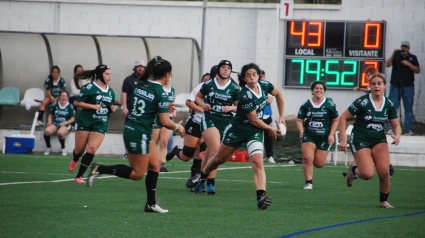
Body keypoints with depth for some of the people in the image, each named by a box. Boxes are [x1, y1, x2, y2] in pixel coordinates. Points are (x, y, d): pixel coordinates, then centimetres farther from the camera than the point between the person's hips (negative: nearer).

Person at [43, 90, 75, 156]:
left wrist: (64, 123, -13)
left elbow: (72, 119, 1)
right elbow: (50, 115, 19)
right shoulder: (55, 105, 11)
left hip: (65, 125, -3)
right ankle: (48, 147, -4)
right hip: (55, 123, 3)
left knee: (60, 133, -40)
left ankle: (63, 148, -10)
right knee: (47, 131, -31)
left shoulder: (70, 106, 1)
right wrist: (49, 122, -2)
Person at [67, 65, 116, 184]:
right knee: (80, 149, 6)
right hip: (84, 123, -3)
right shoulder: (89, 88, -9)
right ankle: (75, 160, 44)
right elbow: (76, 102, -10)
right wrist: (93, 106, -18)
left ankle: (79, 176, -7)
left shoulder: (111, 92, 10)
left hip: (100, 125, 3)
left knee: (91, 149, -13)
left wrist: (112, 109, 0)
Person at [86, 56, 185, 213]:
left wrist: (163, 107, 17)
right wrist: (178, 127, 3)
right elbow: (165, 122, -18)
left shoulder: (141, 85, 6)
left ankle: (151, 203, 14)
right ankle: (99, 169, -4)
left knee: (155, 164, 13)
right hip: (139, 134, -9)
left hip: (130, 129, 9)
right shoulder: (160, 92, -17)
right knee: (137, 174, 3)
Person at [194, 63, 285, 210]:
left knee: (258, 162, -18)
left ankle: (261, 197, -29)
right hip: (237, 129, -3)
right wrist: (270, 129, -5)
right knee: (219, 158, 17)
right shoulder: (245, 95, -27)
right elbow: (254, 120, -19)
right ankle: (201, 178, 44)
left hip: (255, 132, 3)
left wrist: (281, 117, 12)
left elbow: (278, 94, 14)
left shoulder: (264, 86, -10)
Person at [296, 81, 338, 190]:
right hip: (309, 135, 0)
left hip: (324, 137, 0)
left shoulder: (330, 105, 0)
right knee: (307, 158, -16)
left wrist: (331, 134, -5)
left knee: (319, 163, -2)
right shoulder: (306, 105, 1)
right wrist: (301, 130, -14)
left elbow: (335, 121, 7)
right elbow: (299, 120, 6)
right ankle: (308, 183, -6)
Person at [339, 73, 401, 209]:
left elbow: (396, 125, 10)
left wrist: (397, 135, -13)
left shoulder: (389, 105, 0)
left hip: (379, 140, 4)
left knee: (384, 171, -17)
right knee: (367, 174, -19)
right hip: (360, 140, -4)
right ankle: (354, 169, 18)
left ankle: (384, 200, 5)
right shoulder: (362, 102, -13)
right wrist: (343, 140, -13)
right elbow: (343, 118, -7)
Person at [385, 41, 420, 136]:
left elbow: (418, 70, 4)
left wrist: (408, 64, -9)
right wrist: (393, 54, -14)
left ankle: (408, 130, 3)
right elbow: (387, 65, -4)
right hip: (395, 86, 0)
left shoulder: (412, 57, 10)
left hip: (408, 86, 0)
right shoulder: (396, 56, 9)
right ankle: (391, 129, -7)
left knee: (409, 108, 1)